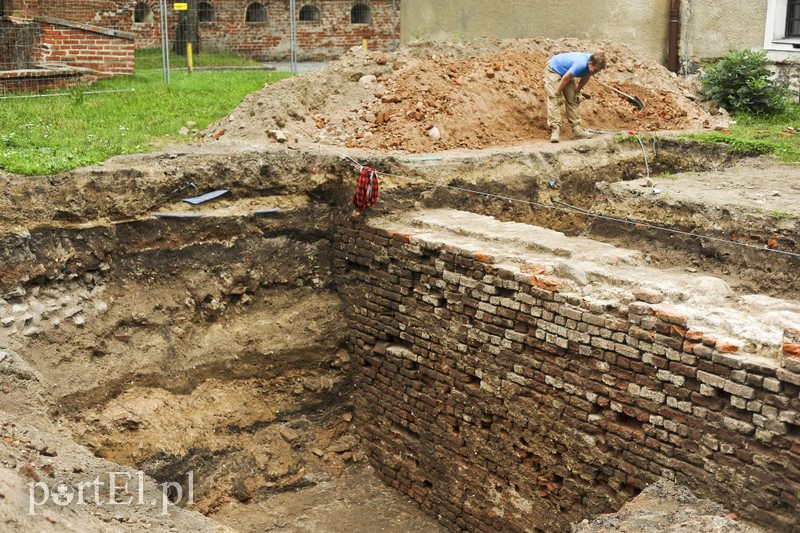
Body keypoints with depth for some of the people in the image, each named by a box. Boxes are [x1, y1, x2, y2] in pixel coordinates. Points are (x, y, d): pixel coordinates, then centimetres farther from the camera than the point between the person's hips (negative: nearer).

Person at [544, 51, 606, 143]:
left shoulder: (593, 65, -17)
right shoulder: (581, 64, -40)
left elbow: (585, 77, 3)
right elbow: (565, 79, -31)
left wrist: (577, 92, 6)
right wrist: (558, 94, -20)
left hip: (567, 71, 8)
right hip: (554, 69, -8)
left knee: (573, 100, 1)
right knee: (554, 100, -19)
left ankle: (576, 129, 1)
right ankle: (555, 130, -25)